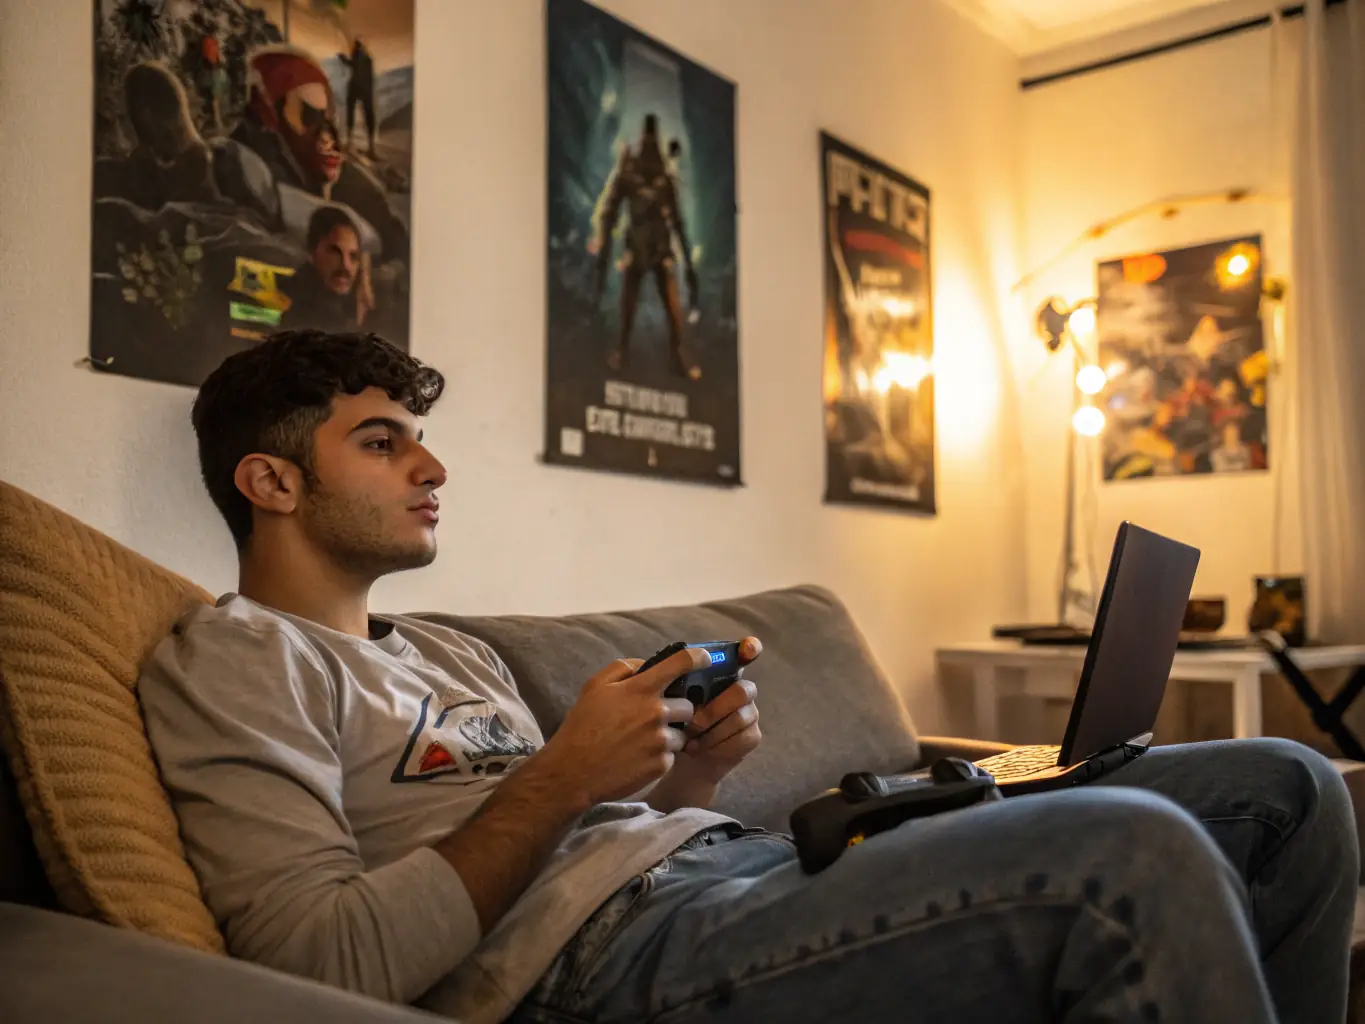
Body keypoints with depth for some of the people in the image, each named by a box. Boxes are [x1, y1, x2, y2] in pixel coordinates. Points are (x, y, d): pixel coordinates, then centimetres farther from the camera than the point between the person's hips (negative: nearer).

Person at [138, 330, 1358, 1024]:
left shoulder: (453, 652, 27)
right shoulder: (231, 658, 2)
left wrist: (691, 771, 3)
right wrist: (561, 777, -13)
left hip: (732, 869, 9)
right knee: (1134, 855, -32)